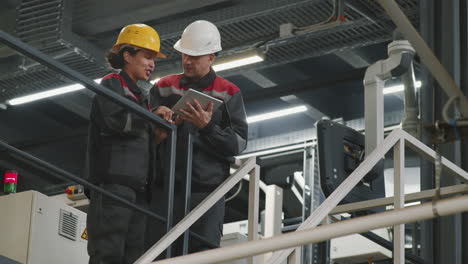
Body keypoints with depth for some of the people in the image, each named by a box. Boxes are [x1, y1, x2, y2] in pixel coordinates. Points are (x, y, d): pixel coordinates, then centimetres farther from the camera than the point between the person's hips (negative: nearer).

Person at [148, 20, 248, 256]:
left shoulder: (228, 94, 8)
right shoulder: (164, 88, 14)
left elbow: (238, 143, 0)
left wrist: (208, 127, -17)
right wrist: (170, 123, -10)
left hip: (206, 189, -2)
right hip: (166, 187, 2)